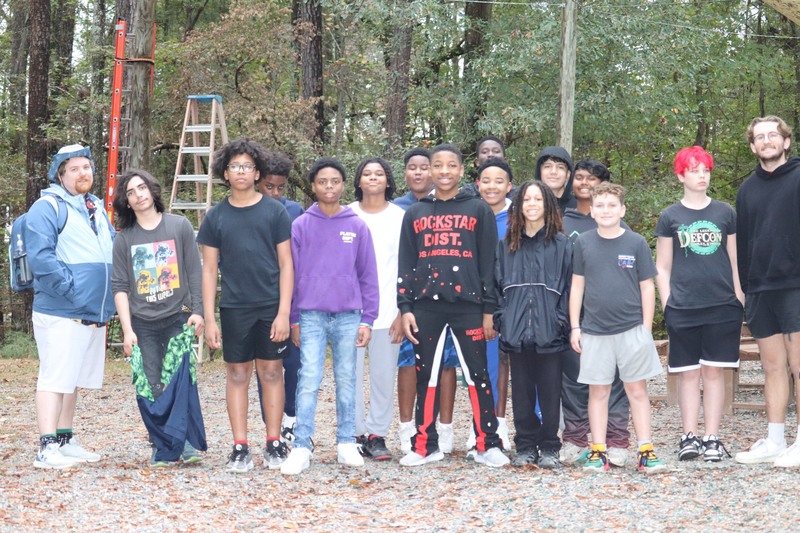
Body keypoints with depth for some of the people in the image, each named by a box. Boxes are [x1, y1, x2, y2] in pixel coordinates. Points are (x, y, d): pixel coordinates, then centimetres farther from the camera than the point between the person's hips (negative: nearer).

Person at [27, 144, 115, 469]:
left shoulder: (97, 209, 18)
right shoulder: (47, 208, -7)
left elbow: (115, 250, 25)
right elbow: (40, 259, -17)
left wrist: (107, 301, 11)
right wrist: (72, 289, -19)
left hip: (94, 315, 8)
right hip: (60, 313, -8)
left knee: (72, 381, 15)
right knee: (55, 378, -8)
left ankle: (66, 442, 23)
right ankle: (47, 449, -6)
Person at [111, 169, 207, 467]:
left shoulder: (180, 226, 4)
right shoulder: (124, 239, 6)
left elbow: (195, 273, 6)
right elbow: (120, 287, 5)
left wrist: (197, 311, 0)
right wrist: (127, 329, -3)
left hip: (178, 318, -1)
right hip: (142, 323, 1)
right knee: (152, 389, -2)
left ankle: (186, 442, -3)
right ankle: (162, 449, 5)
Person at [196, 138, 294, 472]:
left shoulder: (274, 211, 1)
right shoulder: (216, 217, 6)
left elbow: (286, 263, 0)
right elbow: (209, 269, 7)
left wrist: (284, 312, -7)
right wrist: (209, 319, 1)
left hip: (271, 307, -1)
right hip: (234, 308, 1)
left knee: (271, 373, 4)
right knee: (237, 375, 4)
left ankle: (274, 444, 13)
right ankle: (240, 448, 9)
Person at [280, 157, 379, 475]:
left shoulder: (357, 227, 5)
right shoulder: (301, 226, 3)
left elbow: (368, 276, 6)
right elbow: (291, 274, 5)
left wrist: (367, 319, 1)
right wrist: (294, 320, 3)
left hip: (349, 315, 1)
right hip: (311, 316, -1)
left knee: (346, 380, 7)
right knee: (309, 381, -6)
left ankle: (346, 443, 16)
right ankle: (301, 447, -3)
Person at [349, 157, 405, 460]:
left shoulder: (400, 217, 5)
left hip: (387, 310, 0)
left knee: (384, 376, 1)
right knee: (351, 374, -1)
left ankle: (377, 435, 11)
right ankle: (355, 433, 9)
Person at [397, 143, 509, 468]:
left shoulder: (479, 211, 6)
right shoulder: (415, 213, 12)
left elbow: (489, 262, 4)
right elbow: (405, 266, 11)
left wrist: (489, 309, -1)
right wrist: (405, 308, 2)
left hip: (468, 306, -2)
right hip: (425, 307, 2)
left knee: (478, 376, -1)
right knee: (427, 377, 6)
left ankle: (487, 445, 6)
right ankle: (425, 446, 13)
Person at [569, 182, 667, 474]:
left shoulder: (636, 243, 1)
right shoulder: (583, 243, 4)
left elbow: (647, 287, 4)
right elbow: (577, 286, 8)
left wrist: (646, 328, 0)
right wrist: (575, 326, 5)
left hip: (632, 329, -1)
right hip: (594, 330, 1)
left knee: (637, 390, 2)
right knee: (598, 391, 6)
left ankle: (646, 451, 5)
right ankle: (598, 452, 12)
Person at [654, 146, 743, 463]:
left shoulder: (725, 213, 8)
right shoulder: (670, 217, 5)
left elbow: (735, 260, 12)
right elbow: (662, 267, 7)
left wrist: (740, 297, 6)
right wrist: (666, 305, 0)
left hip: (722, 306, 1)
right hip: (683, 307, -1)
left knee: (714, 371, 2)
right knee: (689, 372, 2)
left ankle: (712, 438, 6)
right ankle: (689, 437, 7)